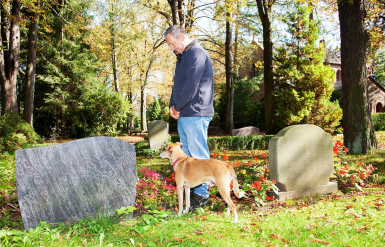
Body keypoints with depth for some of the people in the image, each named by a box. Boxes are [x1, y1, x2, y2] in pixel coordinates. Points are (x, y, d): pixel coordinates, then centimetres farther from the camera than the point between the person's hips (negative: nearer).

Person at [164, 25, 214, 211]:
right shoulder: (183, 56, 20)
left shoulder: (197, 53, -11)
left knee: (198, 155, -4)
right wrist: (172, 106, 7)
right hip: (183, 115, 10)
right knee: (186, 155, 14)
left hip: (195, 114, -10)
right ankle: (190, 190, 24)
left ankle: (202, 194, 5)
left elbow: (191, 84, -19)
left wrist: (178, 106, -9)